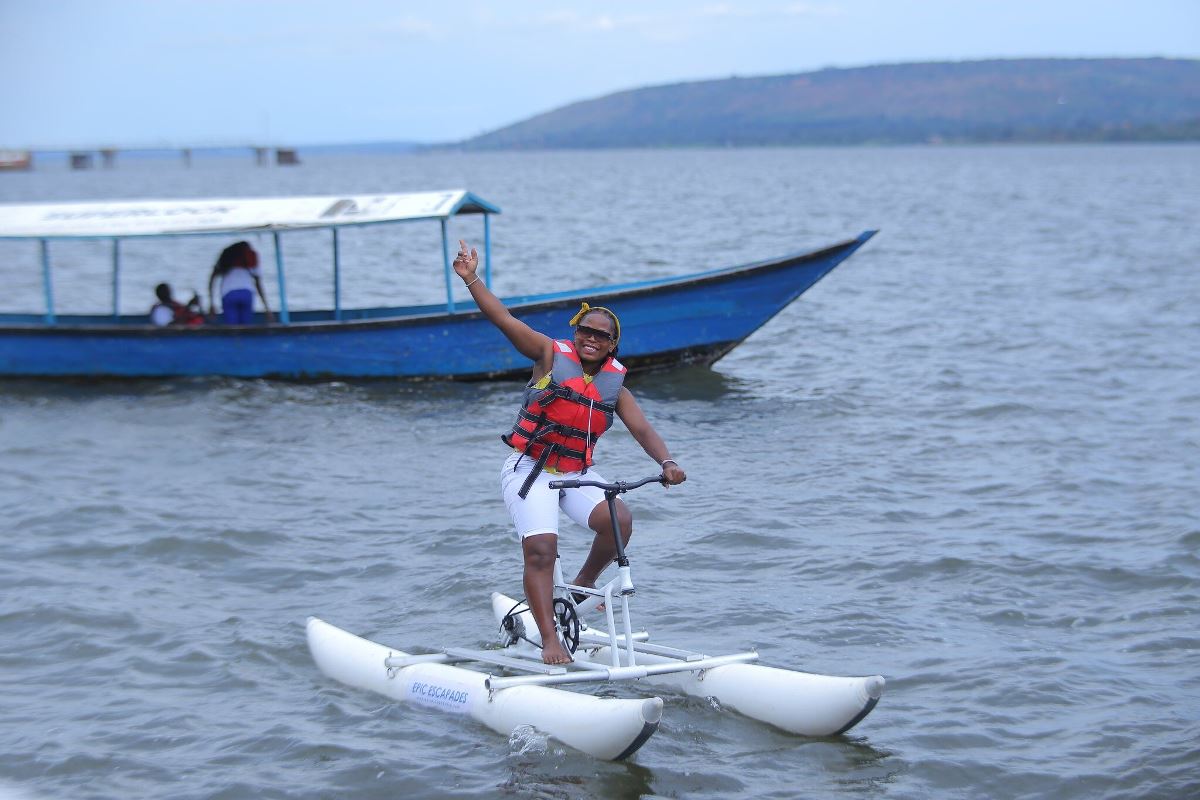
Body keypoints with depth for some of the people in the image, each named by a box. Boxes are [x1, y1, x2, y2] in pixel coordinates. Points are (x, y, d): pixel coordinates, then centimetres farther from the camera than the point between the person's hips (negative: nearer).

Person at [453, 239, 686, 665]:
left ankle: (584, 584, 5)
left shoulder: (614, 383, 5)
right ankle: (549, 639, -18)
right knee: (540, 549, -20)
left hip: (577, 474, 4)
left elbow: (642, 428, -3)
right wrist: (471, 279, -18)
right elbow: (504, 320, -10)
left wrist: (666, 461, -22)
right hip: (530, 469, -3)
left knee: (619, 520, -21)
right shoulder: (552, 355, -4)